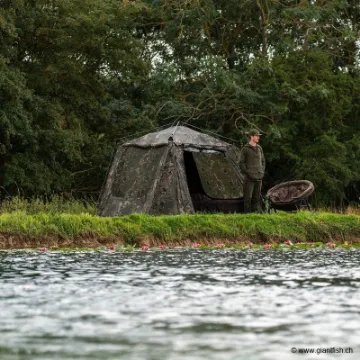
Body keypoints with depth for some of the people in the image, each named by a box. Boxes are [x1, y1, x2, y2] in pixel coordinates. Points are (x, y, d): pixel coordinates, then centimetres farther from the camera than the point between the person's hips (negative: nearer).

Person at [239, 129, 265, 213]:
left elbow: (263, 161, 20)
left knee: (257, 197, 7)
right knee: (248, 197, -5)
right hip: (249, 178, -5)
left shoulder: (259, 148, 12)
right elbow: (241, 163, -5)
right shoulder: (245, 149, -4)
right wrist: (247, 173, -12)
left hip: (259, 177, 5)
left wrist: (262, 172, 8)